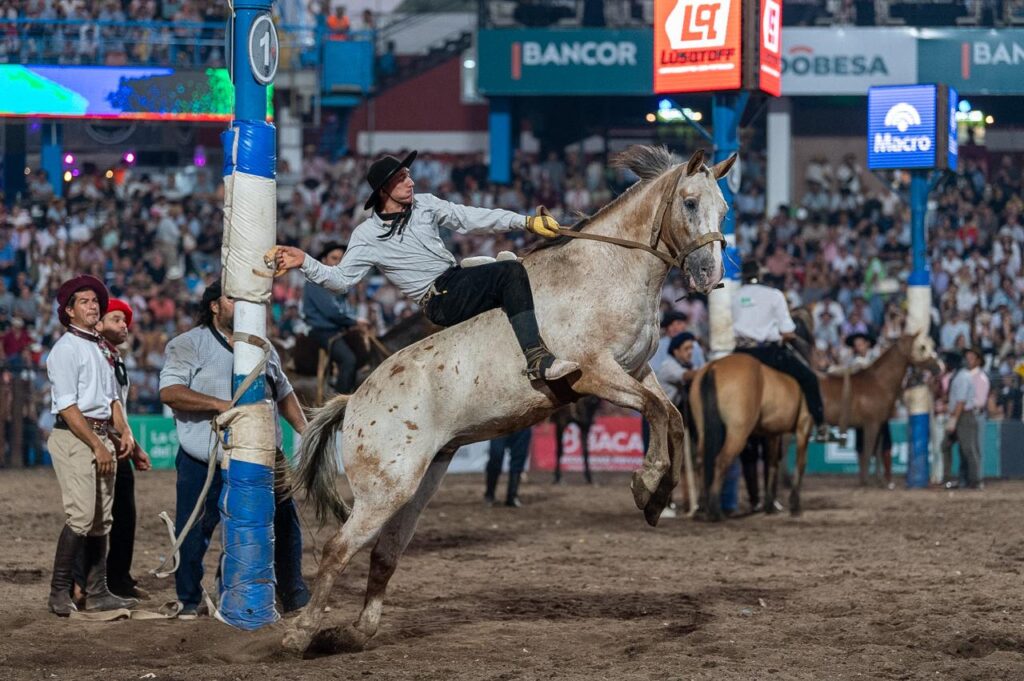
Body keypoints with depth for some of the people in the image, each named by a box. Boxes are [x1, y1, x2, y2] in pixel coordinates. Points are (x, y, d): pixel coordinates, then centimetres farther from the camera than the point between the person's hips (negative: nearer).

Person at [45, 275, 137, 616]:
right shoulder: (66, 349, -8)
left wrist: (125, 432, 8)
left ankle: (97, 592, 9)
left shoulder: (101, 348, 19)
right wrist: (97, 446, -17)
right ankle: (60, 592, -10)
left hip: (101, 436, 9)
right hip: (74, 436, -9)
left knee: (102, 519, 7)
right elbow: (67, 407, -14)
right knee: (81, 515, -16)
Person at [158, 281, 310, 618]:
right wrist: (220, 405, -22)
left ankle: (294, 595, 17)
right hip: (204, 464, -4)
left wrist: (304, 430, 15)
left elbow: (284, 393, 27)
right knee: (194, 533, 0)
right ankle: (189, 601, 14)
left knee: (285, 526, 4)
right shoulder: (189, 345, -2)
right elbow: (169, 391, -15)